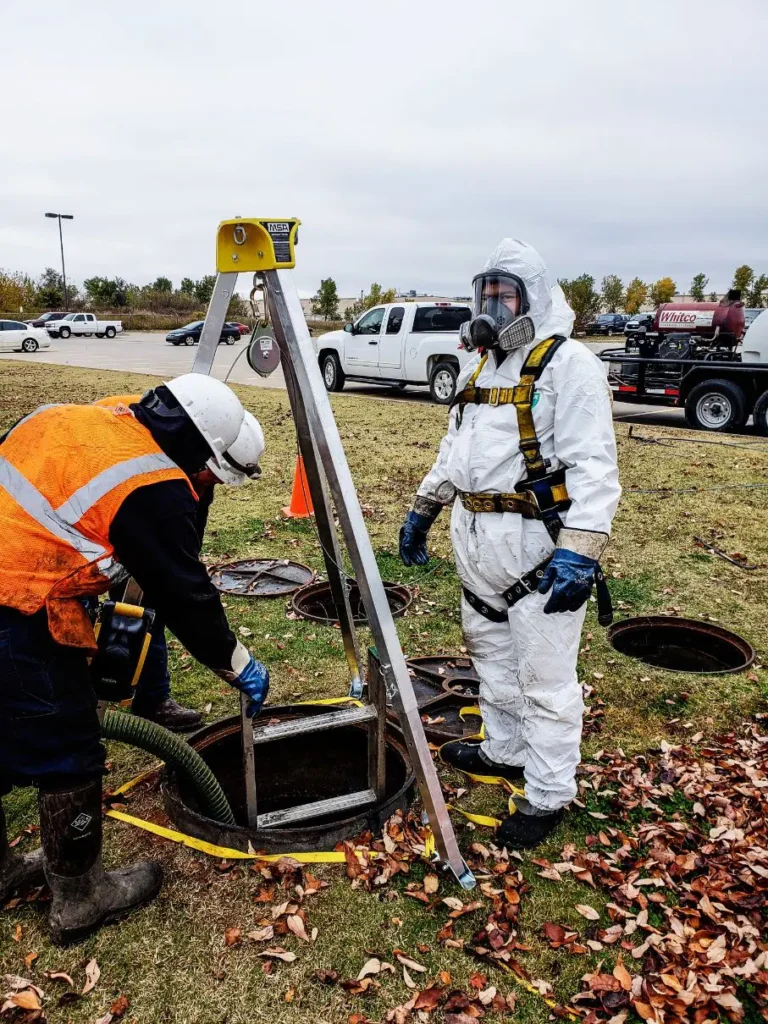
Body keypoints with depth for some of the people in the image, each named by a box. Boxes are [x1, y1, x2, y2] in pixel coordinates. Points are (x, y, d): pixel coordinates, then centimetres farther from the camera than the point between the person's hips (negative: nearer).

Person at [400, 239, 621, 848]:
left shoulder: (568, 363, -11)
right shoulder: (480, 366, 17)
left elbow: (593, 465, -18)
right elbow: (454, 449, 24)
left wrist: (580, 549, -27)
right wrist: (422, 510, 23)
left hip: (540, 551, -9)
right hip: (479, 546, 9)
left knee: (543, 677, 0)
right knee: (492, 656, 21)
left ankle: (548, 795, 16)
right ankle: (504, 752, 40)